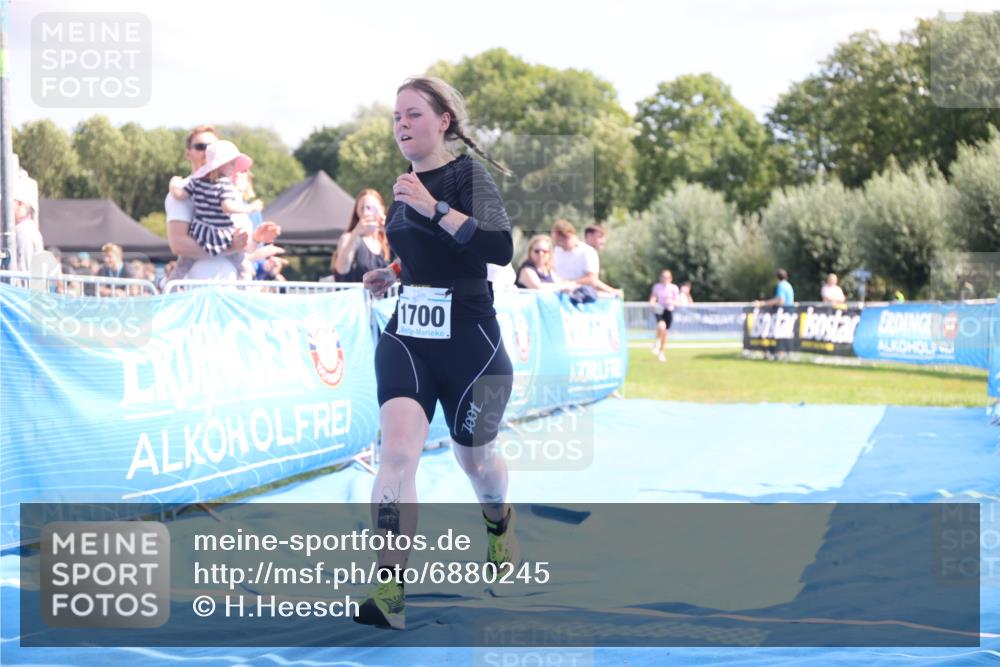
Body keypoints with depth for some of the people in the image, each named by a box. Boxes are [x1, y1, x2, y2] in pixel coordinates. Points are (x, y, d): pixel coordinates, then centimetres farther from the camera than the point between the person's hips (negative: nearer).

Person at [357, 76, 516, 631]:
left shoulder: (470, 175, -9)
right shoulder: (405, 185, 10)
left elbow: (500, 249, -26)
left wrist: (435, 208, -30)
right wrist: (391, 276, 8)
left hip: (469, 340, -4)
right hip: (405, 339, 4)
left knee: (475, 460, 14)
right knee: (398, 450, -18)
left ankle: (499, 522, 51)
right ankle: (389, 592, -23)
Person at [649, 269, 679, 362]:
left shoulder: (674, 288, -2)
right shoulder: (657, 287, 0)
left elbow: (677, 302, -1)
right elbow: (653, 298, 9)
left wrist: (671, 302, -23)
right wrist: (652, 303, -13)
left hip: (669, 311, 1)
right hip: (659, 310, -1)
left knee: (665, 333, 7)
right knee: (662, 326, -31)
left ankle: (661, 352, 28)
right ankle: (657, 341, -3)